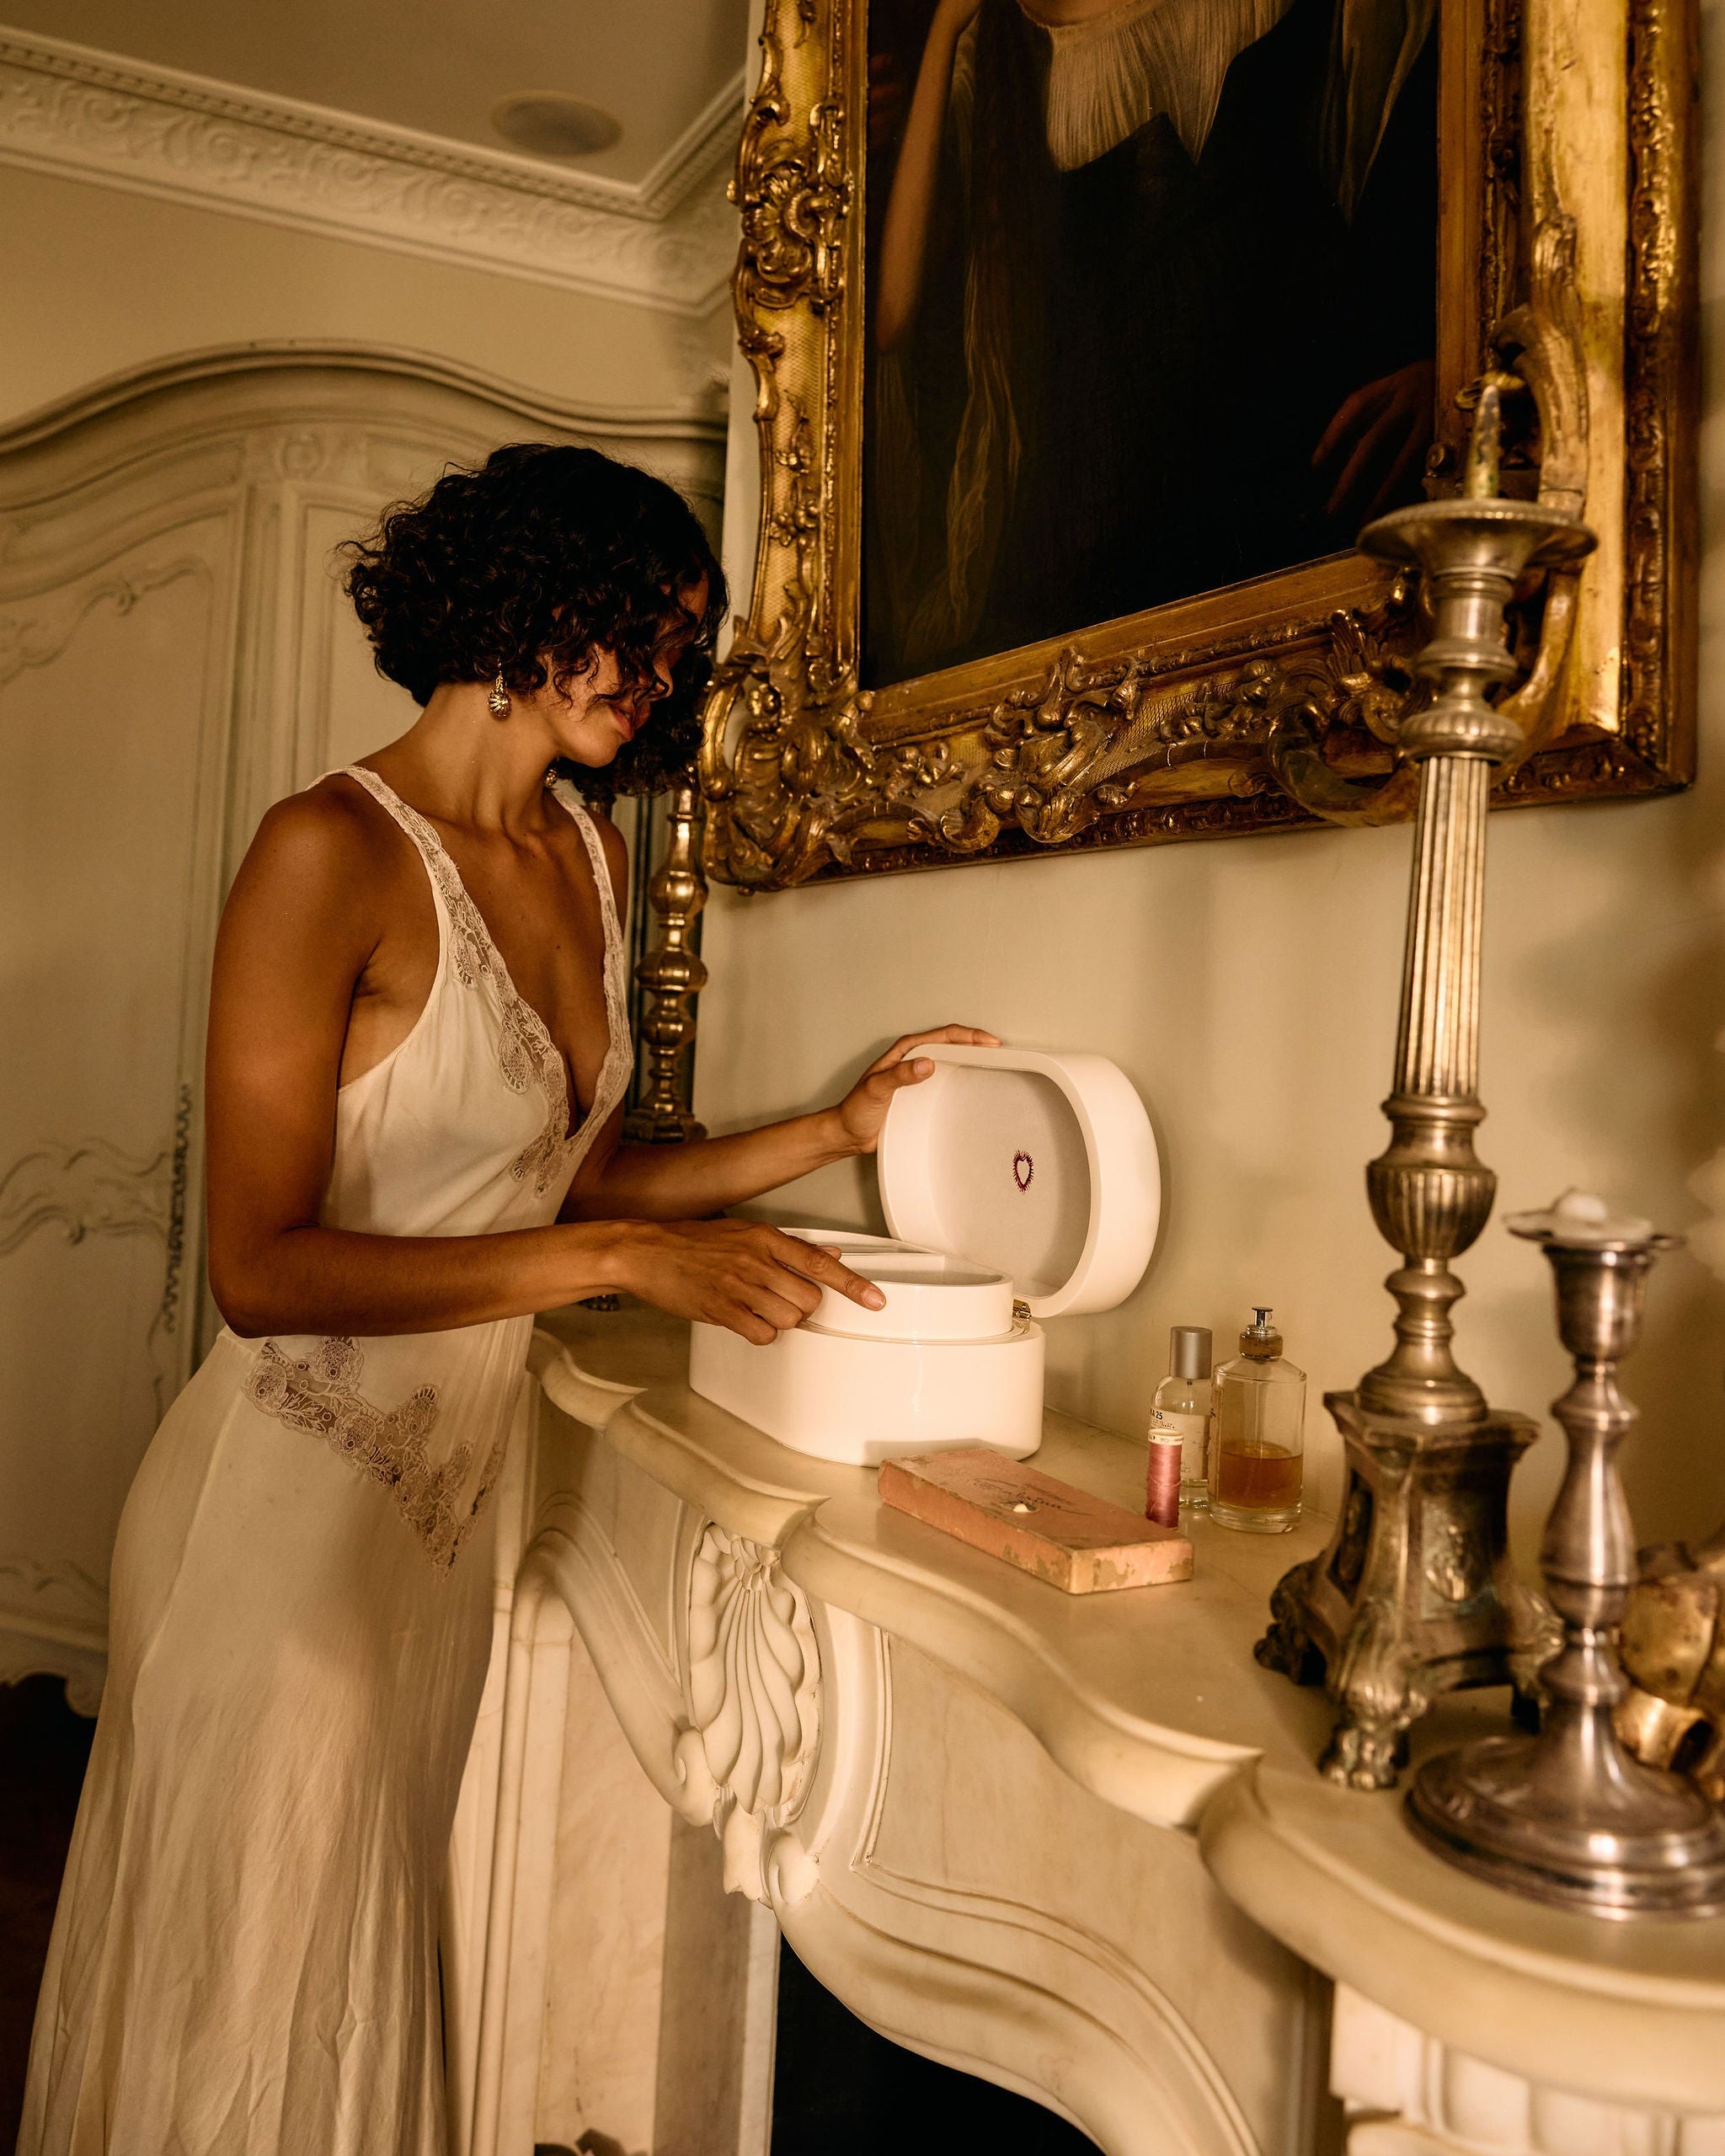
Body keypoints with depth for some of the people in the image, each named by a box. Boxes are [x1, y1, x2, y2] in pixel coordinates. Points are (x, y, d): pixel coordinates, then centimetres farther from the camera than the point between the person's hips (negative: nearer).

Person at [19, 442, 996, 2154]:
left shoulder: (590, 854, 5)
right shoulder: (333, 850, -18)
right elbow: (263, 1268, -21)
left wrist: (833, 1132, 1)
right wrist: (623, 1262, -24)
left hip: (455, 1491, 7)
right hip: (292, 1492, -6)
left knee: (381, 1971, 22)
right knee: (252, 1992, 14)